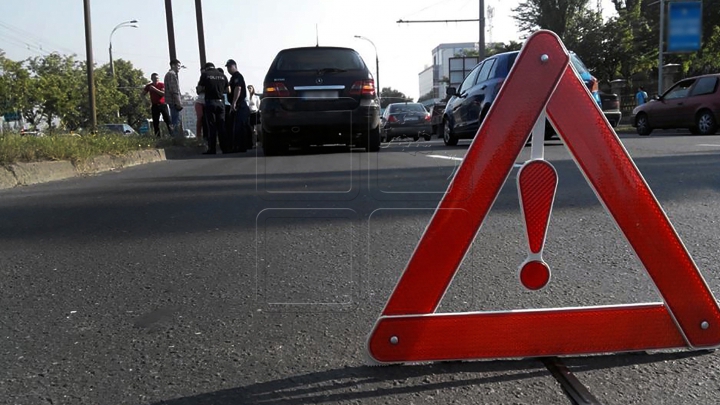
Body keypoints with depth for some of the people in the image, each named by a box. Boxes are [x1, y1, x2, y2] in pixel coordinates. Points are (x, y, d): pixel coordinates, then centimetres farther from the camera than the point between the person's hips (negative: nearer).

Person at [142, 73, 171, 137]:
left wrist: (155, 89, -19)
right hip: (155, 106, 2)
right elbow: (143, 94, 14)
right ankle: (158, 136, 4)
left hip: (163, 105, -2)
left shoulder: (162, 84, 0)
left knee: (167, 120, -6)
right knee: (155, 123, 0)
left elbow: (164, 93, -15)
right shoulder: (148, 86, 7)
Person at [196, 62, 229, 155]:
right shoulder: (222, 75, 8)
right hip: (220, 102, 3)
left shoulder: (205, 74, -2)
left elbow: (199, 89, -2)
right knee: (222, 126, 7)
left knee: (211, 127, 0)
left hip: (210, 102, -3)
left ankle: (212, 149, 0)